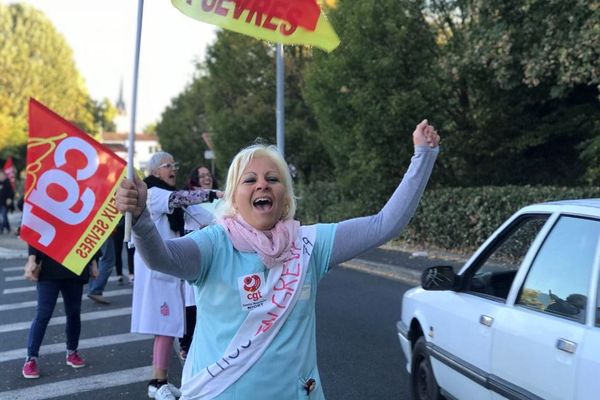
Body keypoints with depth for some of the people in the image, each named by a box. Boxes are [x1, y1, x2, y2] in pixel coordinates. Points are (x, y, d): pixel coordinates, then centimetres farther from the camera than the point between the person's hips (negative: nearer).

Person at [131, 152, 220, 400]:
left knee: (167, 326, 8)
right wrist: (212, 194, -33)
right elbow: (178, 198, -30)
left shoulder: (166, 197, 21)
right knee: (166, 326, -10)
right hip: (157, 267, -9)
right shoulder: (153, 193, -9)